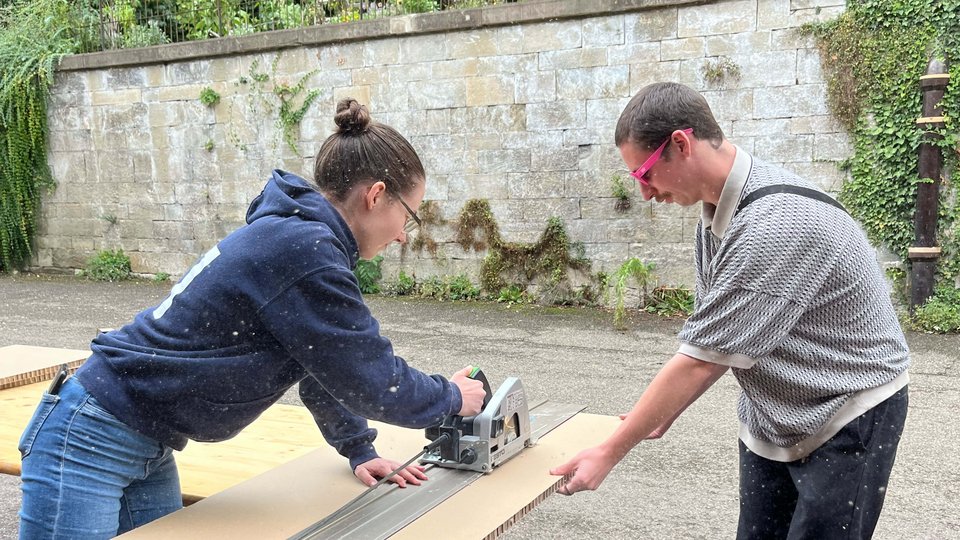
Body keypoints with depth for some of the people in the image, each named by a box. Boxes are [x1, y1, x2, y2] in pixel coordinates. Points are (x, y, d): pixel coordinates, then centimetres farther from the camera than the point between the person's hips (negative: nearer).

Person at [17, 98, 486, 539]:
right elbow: (371, 380, -17)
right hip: (88, 443, -9)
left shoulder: (292, 234, 5)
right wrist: (451, 398, 0)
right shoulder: (305, 250, -25)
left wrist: (358, 450, 17)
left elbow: (326, 365, 16)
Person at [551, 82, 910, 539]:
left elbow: (701, 360, -27)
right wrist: (666, 412, 5)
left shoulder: (777, 224, -31)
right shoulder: (718, 211, -3)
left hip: (847, 418, -7)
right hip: (771, 417, 7)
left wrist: (609, 453, -19)